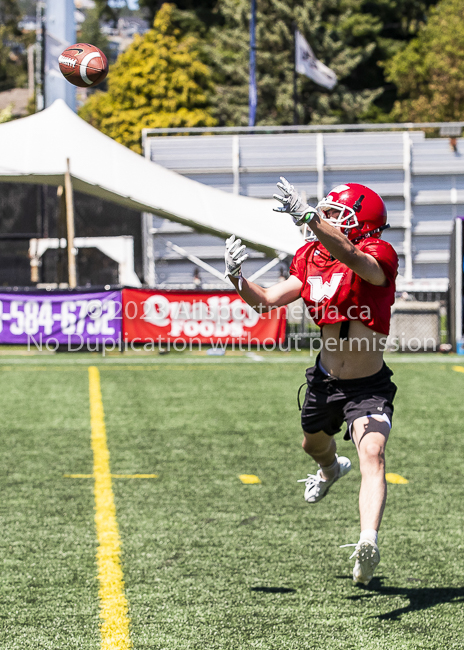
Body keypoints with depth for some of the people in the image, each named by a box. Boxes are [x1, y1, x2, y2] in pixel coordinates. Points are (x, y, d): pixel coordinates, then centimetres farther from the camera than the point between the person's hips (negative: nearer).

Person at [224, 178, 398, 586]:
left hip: (370, 388, -7)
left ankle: (368, 544, -43)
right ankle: (331, 469, 68)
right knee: (314, 444, 31)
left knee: (372, 454, -29)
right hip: (325, 380, 7)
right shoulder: (311, 260, -2)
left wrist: (308, 216, -59)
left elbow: (348, 256, -46)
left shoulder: (378, 257, -22)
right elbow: (267, 301, 0)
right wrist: (237, 278, -20)